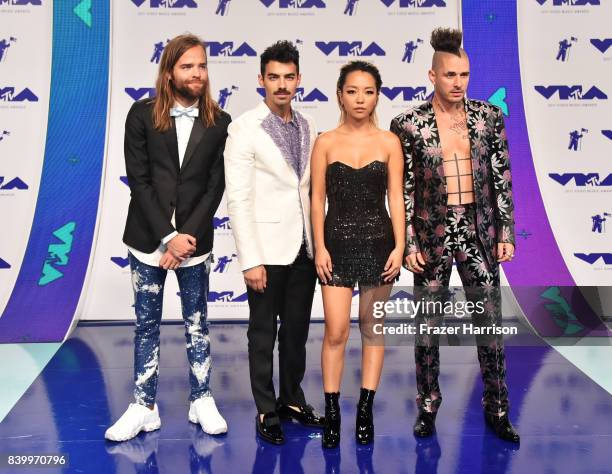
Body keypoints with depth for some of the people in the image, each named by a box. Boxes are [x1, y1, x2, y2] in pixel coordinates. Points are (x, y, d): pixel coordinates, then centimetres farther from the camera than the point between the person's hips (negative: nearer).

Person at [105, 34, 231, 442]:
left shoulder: (219, 122, 1)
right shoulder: (143, 115, -1)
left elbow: (216, 185, -2)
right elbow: (138, 180, -5)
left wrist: (188, 236, -11)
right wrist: (167, 237, -12)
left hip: (195, 240, 0)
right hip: (148, 239, 0)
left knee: (197, 323, 10)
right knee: (147, 325, 8)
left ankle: (202, 401, 23)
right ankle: (145, 408, 19)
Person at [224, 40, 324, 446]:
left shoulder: (309, 127, 7)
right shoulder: (244, 130, -9)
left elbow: (311, 188, 12)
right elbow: (238, 201, -12)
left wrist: (318, 242, 7)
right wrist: (250, 260, -16)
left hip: (304, 248, 5)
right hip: (268, 249, -5)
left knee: (297, 329, 15)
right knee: (264, 333, 7)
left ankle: (292, 400, 32)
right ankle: (267, 412, 22)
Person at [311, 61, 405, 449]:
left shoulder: (389, 142, 2)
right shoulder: (326, 143, 1)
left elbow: (396, 197, 1)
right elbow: (318, 198, 1)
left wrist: (399, 246, -6)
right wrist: (320, 248, -5)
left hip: (378, 242, 1)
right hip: (338, 242, -1)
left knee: (373, 328, 9)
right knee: (336, 331, -4)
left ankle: (366, 410, 21)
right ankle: (332, 414, 9)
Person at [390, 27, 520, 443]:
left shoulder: (489, 116, 1)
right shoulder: (408, 124, -5)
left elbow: (502, 179, 4)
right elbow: (403, 190, -3)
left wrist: (506, 233, 1)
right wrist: (408, 244, -6)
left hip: (479, 230, 2)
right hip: (433, 233, -1)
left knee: (491, 322, 7)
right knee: (427, 326, 9)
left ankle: (497, 409, 24)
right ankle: (428, 406, 28)